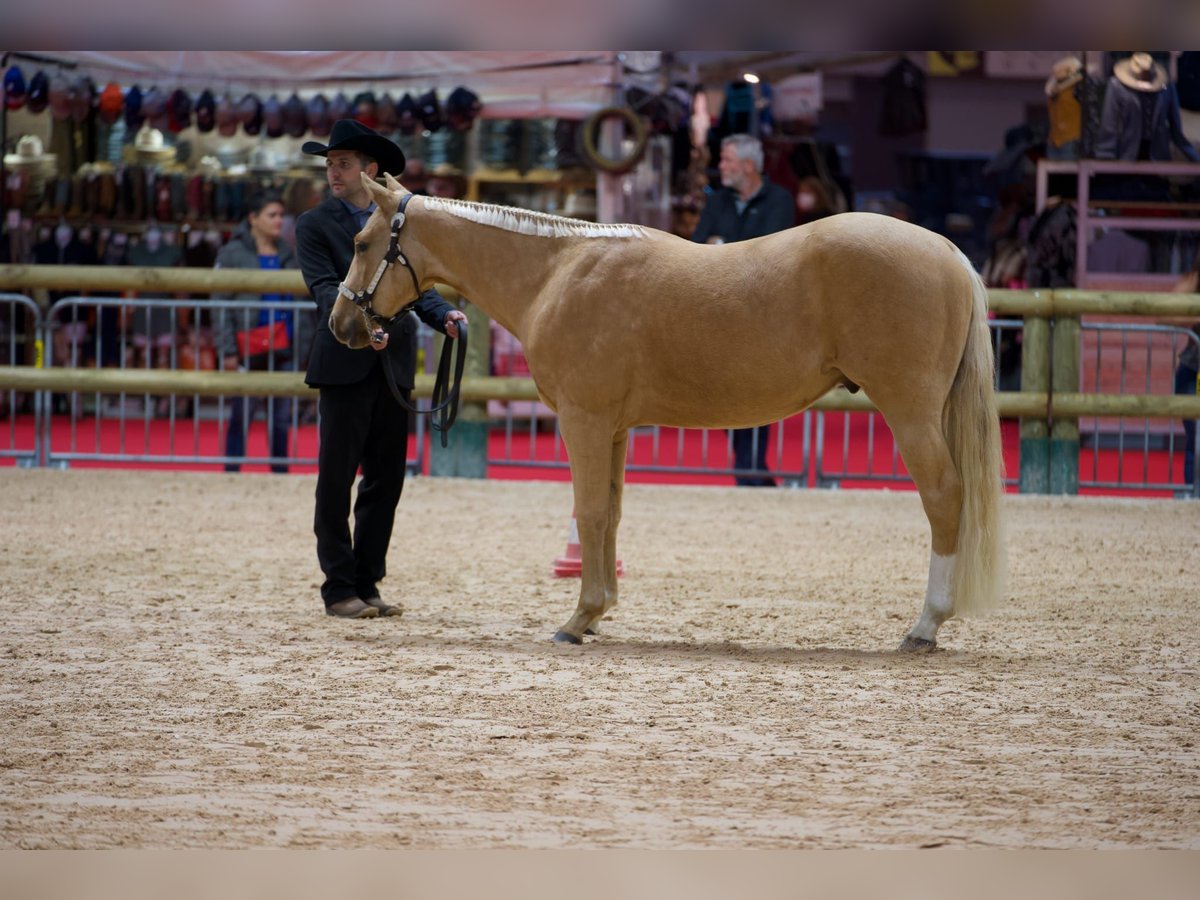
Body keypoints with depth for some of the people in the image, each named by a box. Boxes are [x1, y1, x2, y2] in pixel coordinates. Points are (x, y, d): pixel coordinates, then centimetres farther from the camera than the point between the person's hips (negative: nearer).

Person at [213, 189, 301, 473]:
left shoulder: (288, 254, 11)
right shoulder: (232, 254, -4)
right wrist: (228, 350, -13)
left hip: (283, 351, 4)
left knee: (281, 418, 7)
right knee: (241, 416, 1)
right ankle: (232, 474, 6)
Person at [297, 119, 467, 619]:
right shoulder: (315, 225, 1)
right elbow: (325, 288, -13)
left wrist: (444, 316, -11)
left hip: (394, 364, 4)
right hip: (345, 365, -4)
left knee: (386, 482, 7)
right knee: (336, 480, 0)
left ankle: (366, 584, 14)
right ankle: (339, 589, 5)